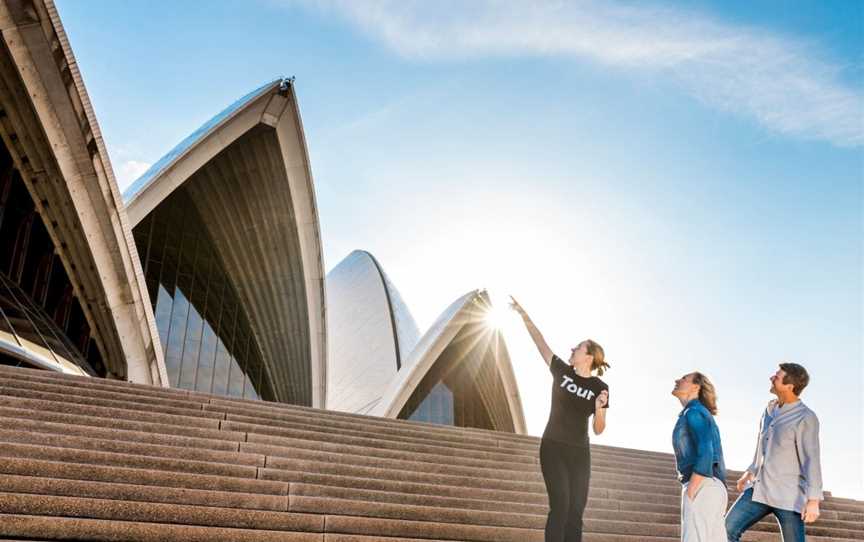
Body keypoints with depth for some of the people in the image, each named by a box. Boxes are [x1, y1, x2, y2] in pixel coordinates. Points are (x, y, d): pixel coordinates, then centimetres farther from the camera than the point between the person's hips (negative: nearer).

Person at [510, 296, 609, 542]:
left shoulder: (600, 388, -1)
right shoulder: (562, 371, 0)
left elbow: (598, 430, 0)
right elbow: (540, 342, 2)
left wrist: (599, 408, -20)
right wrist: (523, 314, 1)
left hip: (579, 453, 2)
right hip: (553, 448, -1)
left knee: (576, 510, 0)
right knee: (560, 506, -13)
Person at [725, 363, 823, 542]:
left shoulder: (806, 418, -13)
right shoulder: (771, 409, 10)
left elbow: (812, 461, -18)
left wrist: (813, 500, -23)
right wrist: (751, 472, 25)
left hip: (788, 495, -7)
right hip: (760, 489, 7)